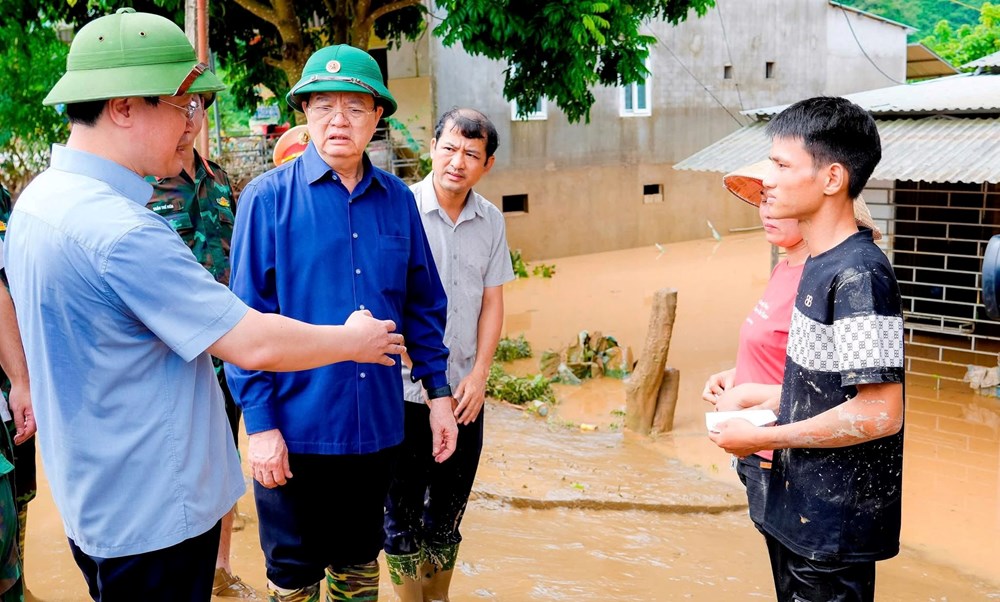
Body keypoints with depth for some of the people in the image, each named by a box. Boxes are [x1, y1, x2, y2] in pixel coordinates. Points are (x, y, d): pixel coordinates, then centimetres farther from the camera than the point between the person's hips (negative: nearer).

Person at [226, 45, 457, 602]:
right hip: (295, 427, -3)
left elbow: (424, 304, 10)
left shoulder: (398, 200, 3)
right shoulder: (268, 197, -8)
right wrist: (260, 423, -12)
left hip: (377, 425, 3)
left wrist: (439, 390, 6)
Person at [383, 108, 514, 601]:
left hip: (465, 392, 4)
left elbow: (492, 301, 7)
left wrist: (479, 374, -2)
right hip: (405, 390, -4)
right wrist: (409, 364, -16)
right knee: (403, 507, 7)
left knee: (449, 508, 16)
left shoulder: (491, 221, 4)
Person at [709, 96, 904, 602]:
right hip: (799, 508, 9)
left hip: (835, 525, -9)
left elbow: (878, 413, -25)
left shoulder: (859, 274, -22)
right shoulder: (820, 263, 6)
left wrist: (762, 437, -18)